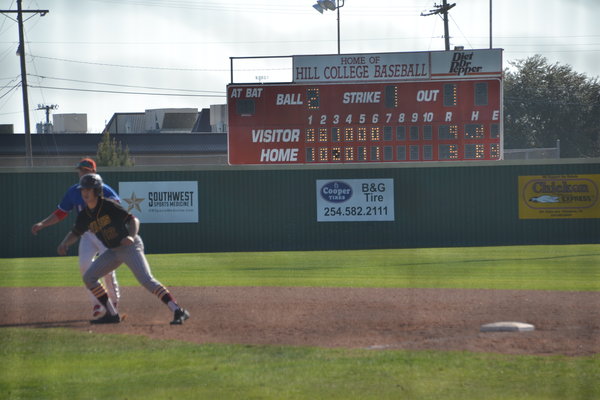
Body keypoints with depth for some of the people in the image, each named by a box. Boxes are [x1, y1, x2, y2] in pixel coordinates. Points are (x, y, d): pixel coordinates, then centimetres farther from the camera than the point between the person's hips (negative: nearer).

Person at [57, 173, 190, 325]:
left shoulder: (109, 206, -17)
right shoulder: (85, 216, 2)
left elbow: (133, 220, -17)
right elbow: (75, 233, 16)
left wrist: (131, 236, -36)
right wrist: (64, 243, -6)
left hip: (130, 247, -8)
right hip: (113, 251, 8)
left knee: (146, 280, -23)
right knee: (89, 277, 3)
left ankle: (178, 311, -28)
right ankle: (112, 314, 9)